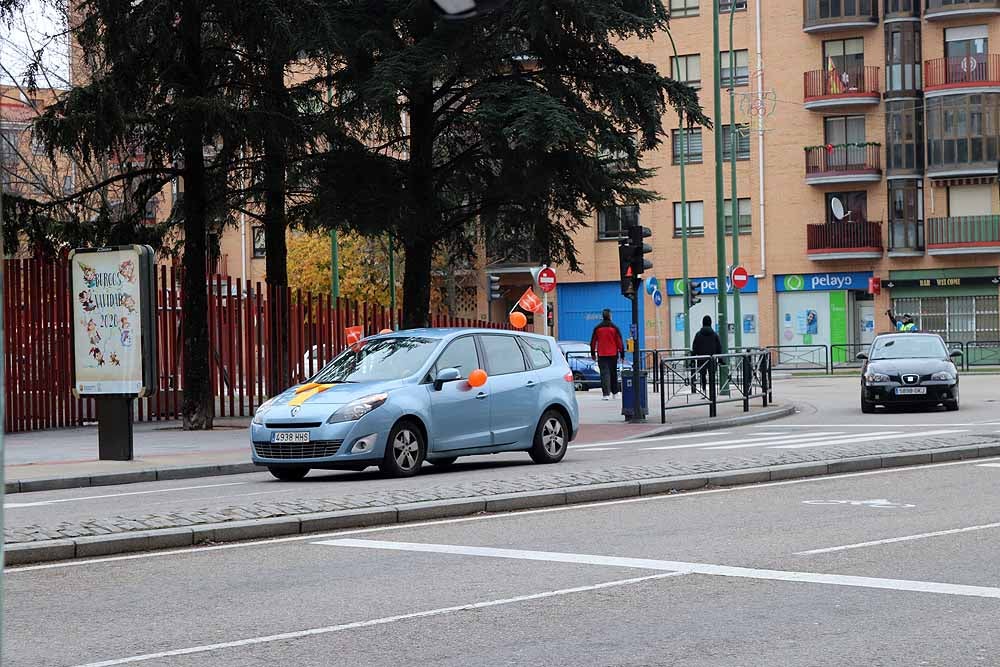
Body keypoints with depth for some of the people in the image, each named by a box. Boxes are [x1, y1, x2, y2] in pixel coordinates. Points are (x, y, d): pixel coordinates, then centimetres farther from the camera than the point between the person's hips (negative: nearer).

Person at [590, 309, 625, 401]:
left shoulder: (597, 328, 1)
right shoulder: (614, 328, -2)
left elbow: (593, 342, 6)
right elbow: (619, 342, -1)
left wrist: (593, 354, 17)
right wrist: (622, 354, 4)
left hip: (601, 355, 0)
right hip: (613, 354, 1)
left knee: (604, 373, -3)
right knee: (613, 373, 14)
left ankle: (606, 394, -14)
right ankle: (615, 392, 24)